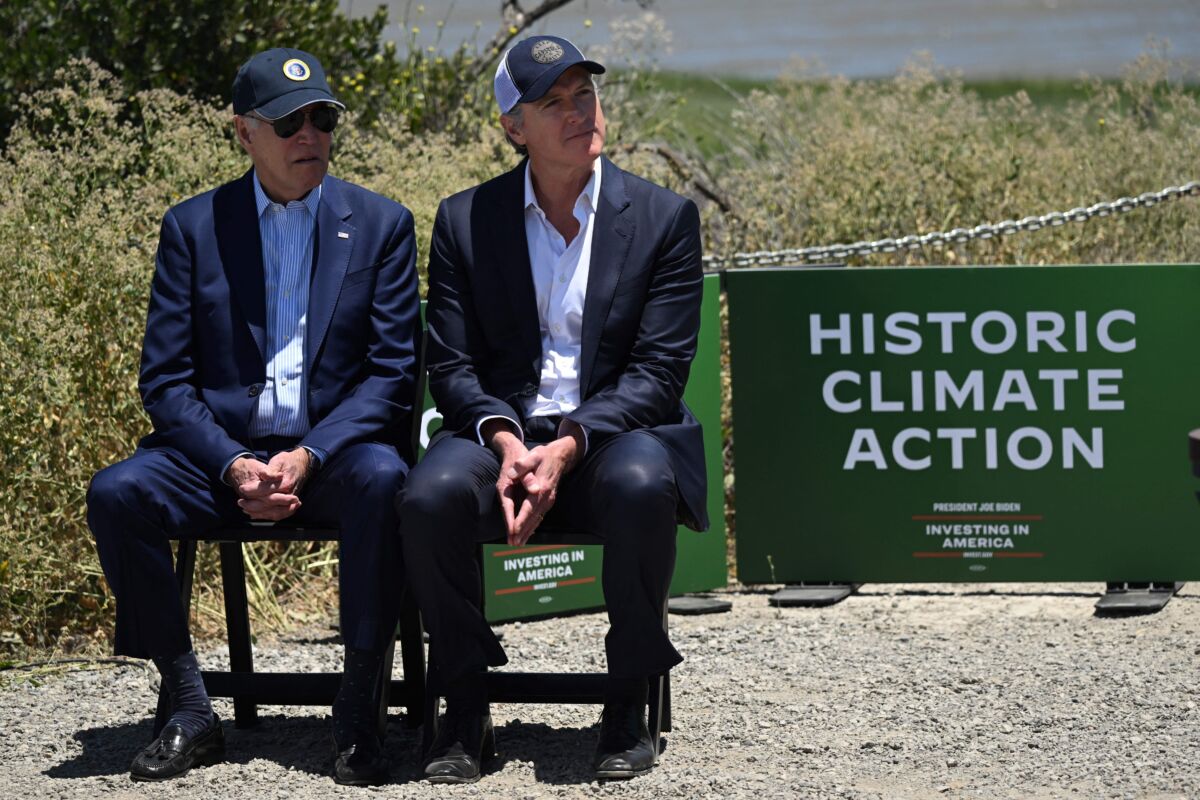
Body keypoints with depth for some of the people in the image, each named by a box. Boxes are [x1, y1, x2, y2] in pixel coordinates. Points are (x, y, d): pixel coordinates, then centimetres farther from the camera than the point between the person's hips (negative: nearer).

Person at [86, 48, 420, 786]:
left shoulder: (382, 225, 6)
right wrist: (232, 466, -15)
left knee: (381, 479, -36)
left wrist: (309, 457, -16)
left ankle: (358, 714, -26)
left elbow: (392, 372, 0)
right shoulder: (193, 227, 7)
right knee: (116, 494, -26)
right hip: (221, 450, 2)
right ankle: (191, 711, -16)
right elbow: (165, 378, 3)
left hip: (334, 450, -1)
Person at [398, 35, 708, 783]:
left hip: (617, 433, -1)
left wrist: (568, 445, -20)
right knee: (431, 496, -32)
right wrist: (504, 439, -18)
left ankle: (627, 705, -19)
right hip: (501, 431, 1)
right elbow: (451, 364, 4)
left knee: (641, 487, -37)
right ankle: (466, 708, -14)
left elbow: (659, 369, -5)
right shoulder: (465, 220, 7)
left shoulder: (665, 216, 2)